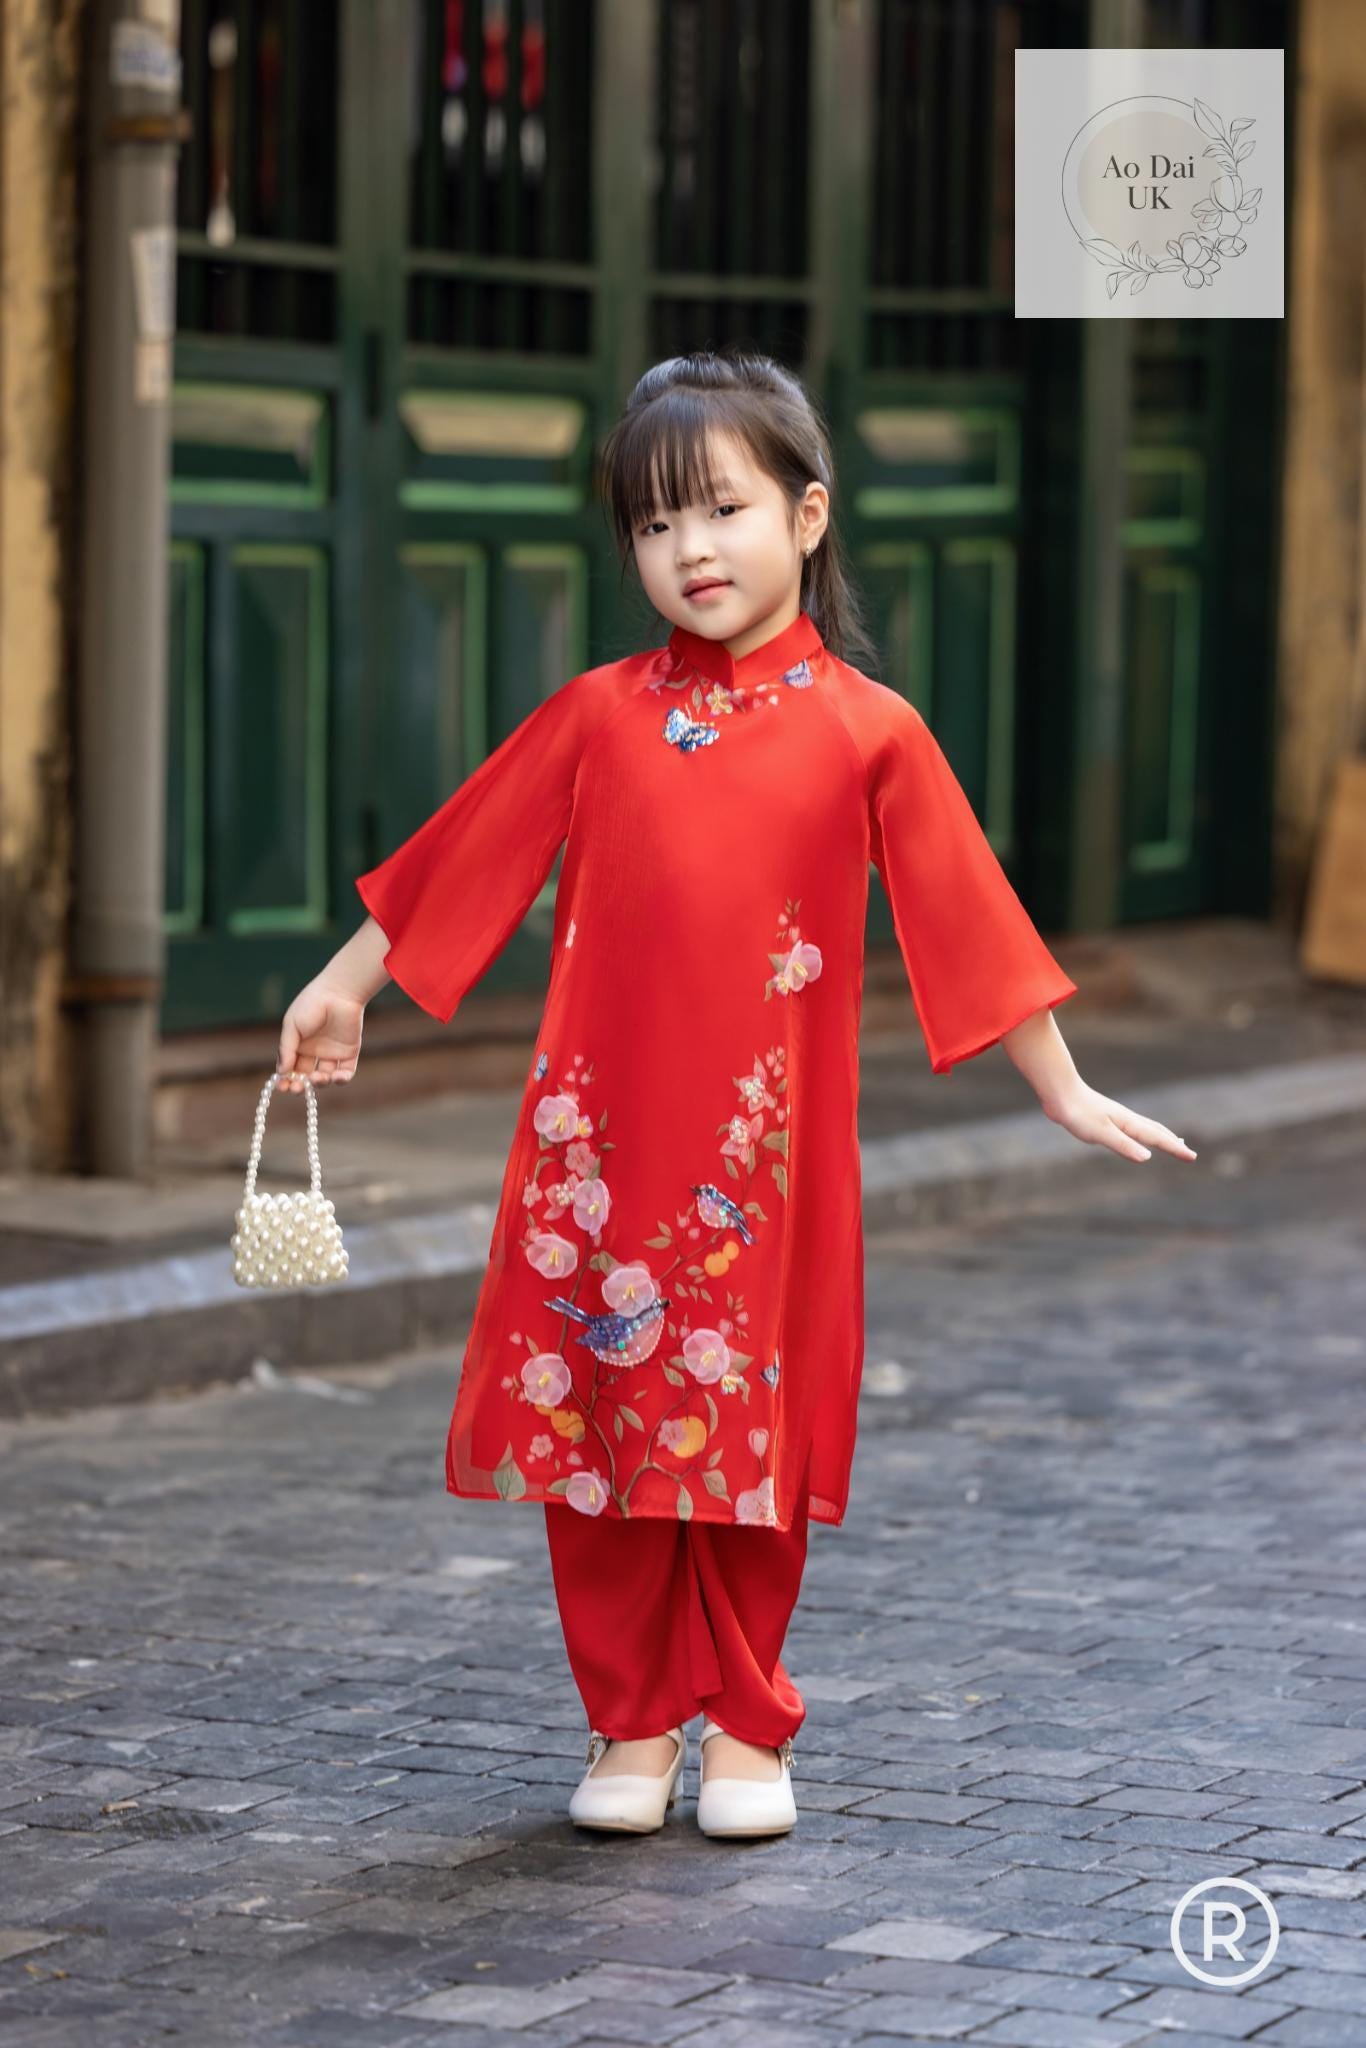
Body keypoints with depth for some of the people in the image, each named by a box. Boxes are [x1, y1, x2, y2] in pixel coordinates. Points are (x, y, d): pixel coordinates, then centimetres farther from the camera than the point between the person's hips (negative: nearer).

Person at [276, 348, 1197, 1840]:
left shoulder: (866, 731, 0)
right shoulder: (597, 716, 4)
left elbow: (966, 920, 3)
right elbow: (466, 862, 13)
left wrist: (1064, 1092, 6)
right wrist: (345, 986, 19)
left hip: (767, 1149, -1)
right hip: (599, 1135, 2)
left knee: (752, 1430, 4)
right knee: (602, 1426, 4)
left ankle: (745, 1729, 19)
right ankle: (629, 1727, 17)